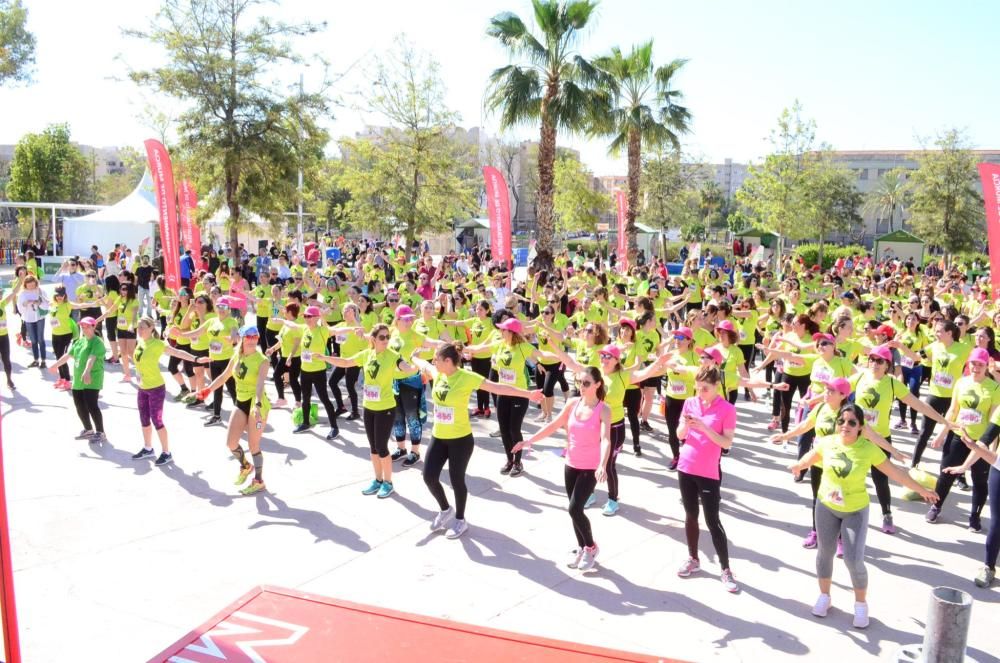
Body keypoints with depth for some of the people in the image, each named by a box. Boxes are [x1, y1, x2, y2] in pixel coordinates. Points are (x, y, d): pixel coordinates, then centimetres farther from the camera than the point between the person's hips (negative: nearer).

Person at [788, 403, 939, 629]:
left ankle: (861, 604, 19)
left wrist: (921, 490, -10)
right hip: (826, 506, 3)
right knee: (825, 551, 13)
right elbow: (810, 457, 8)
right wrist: (796, 467, 21)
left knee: (853, 560, -5)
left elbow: (895, 472, -12)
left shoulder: (868, 449, -19)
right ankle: (824, 596, 34)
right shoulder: (827, 442, -13)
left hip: (855, 511, -2)